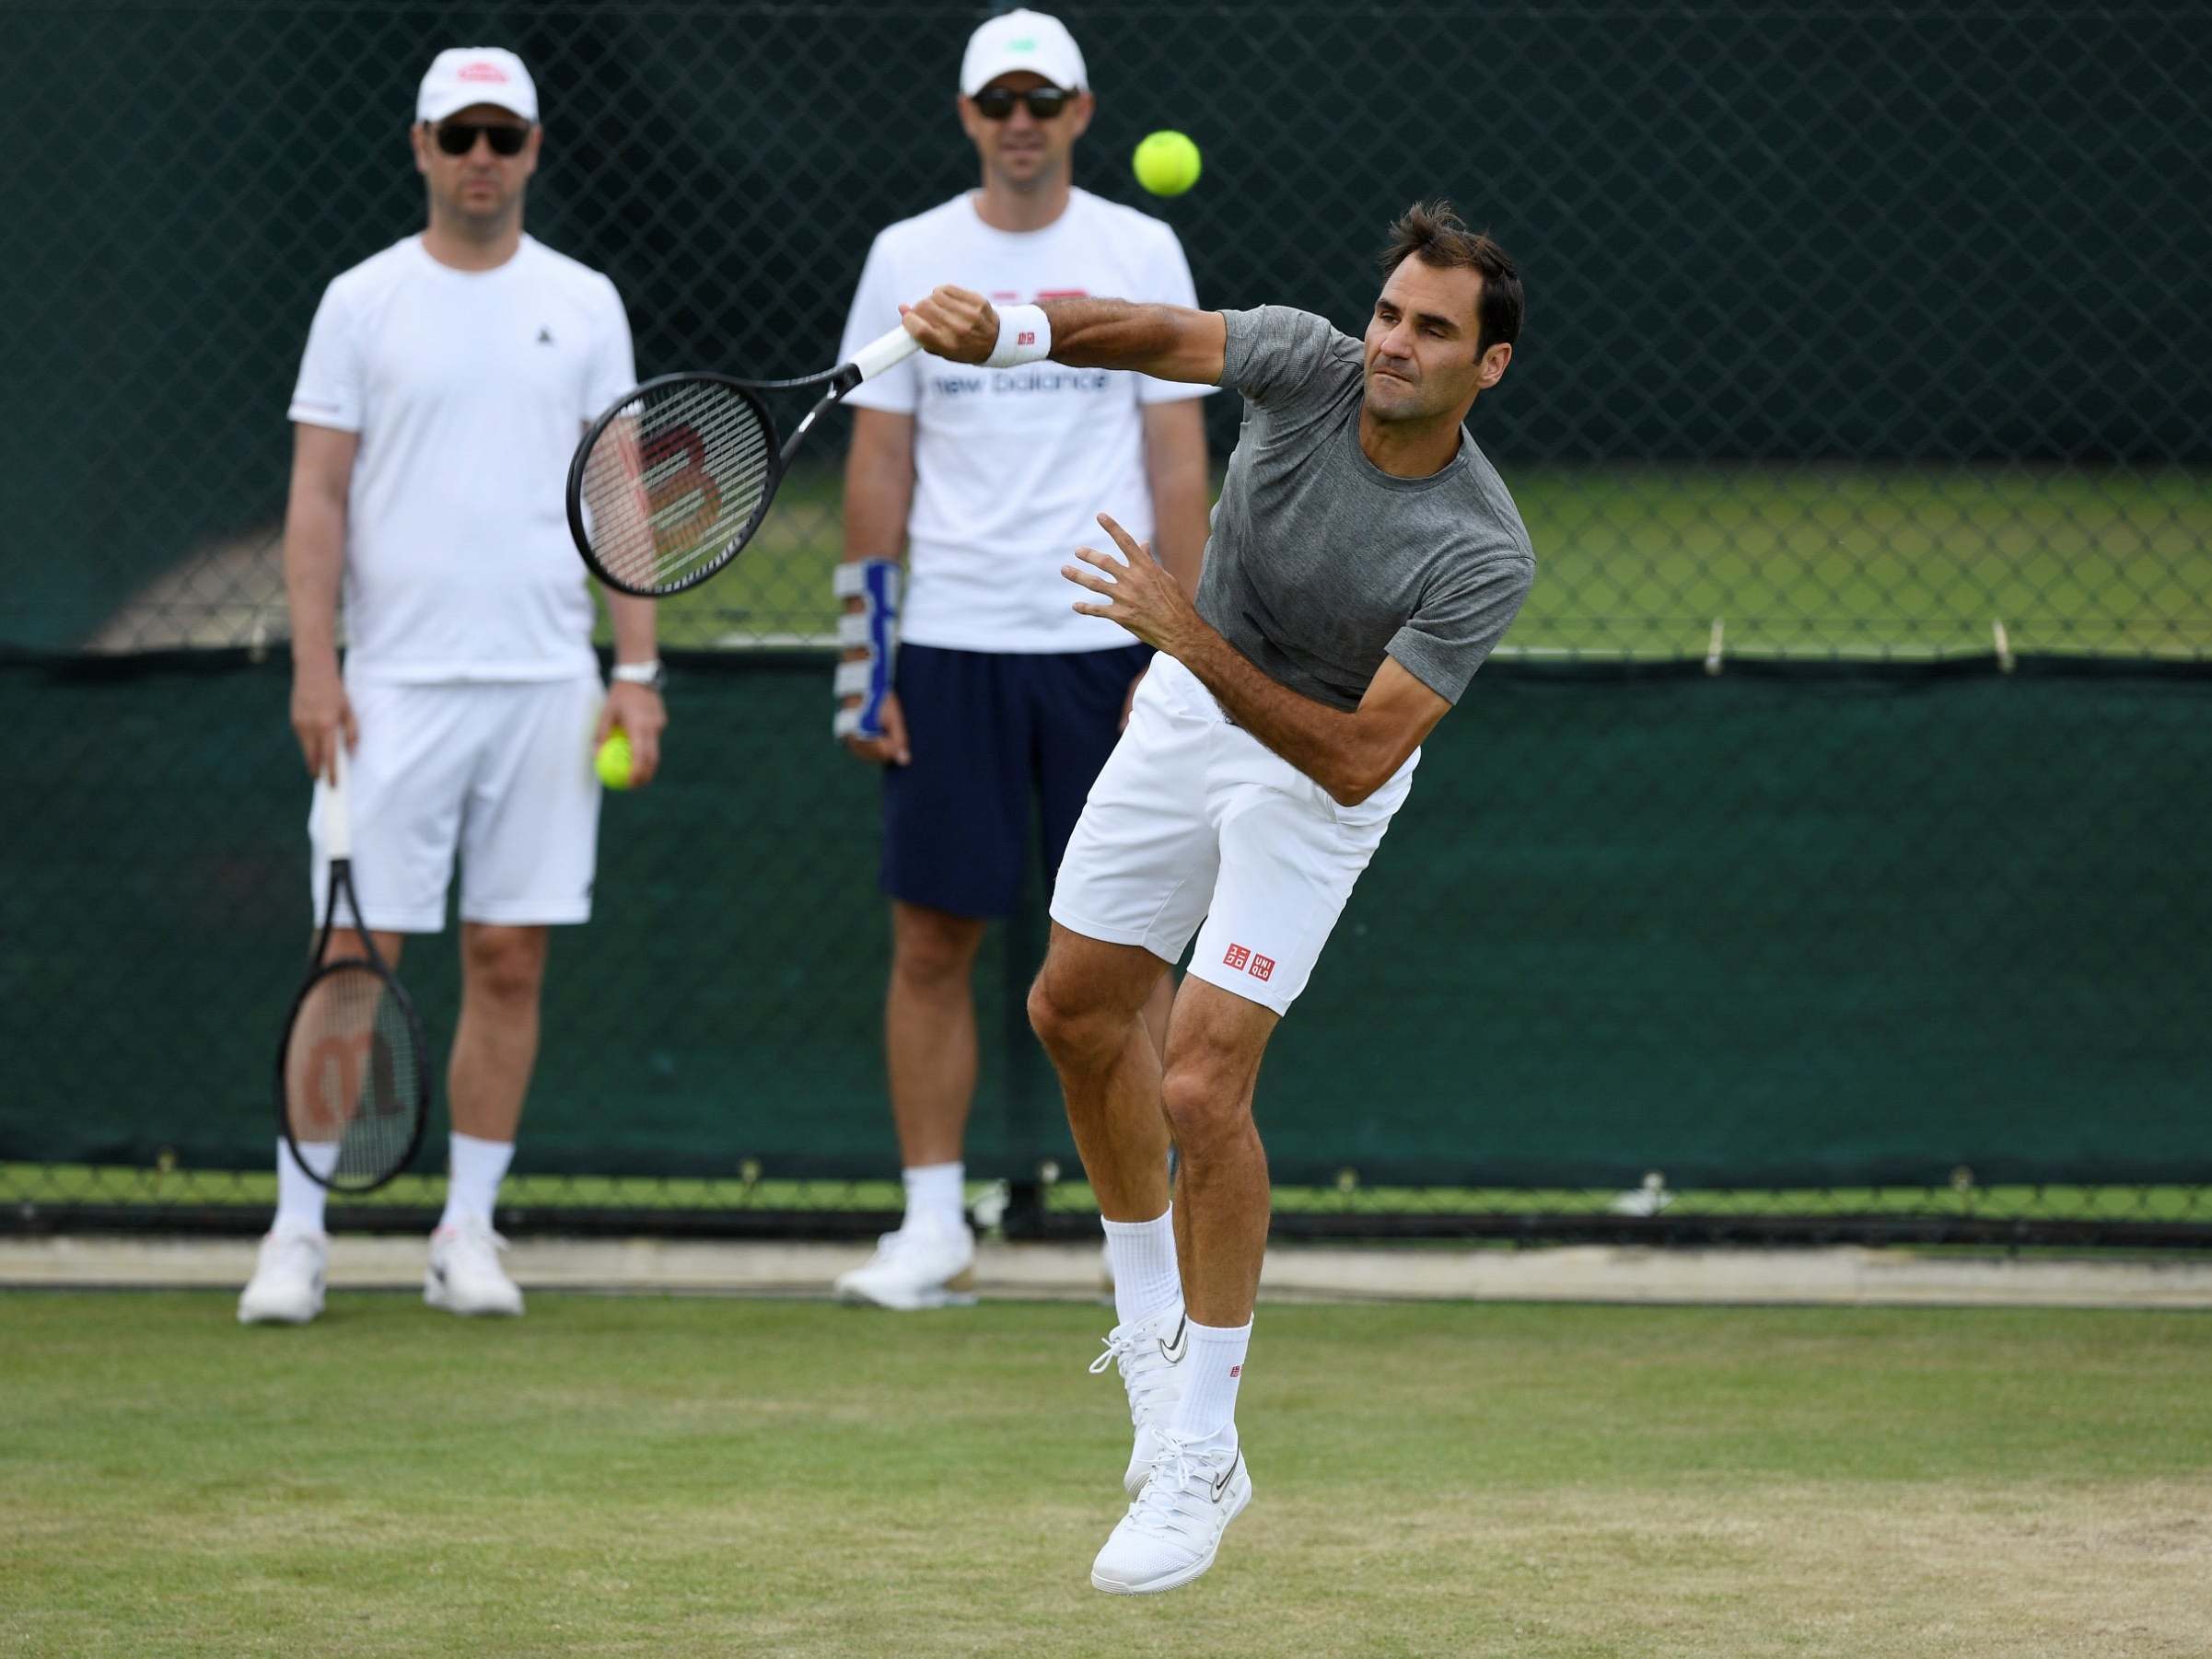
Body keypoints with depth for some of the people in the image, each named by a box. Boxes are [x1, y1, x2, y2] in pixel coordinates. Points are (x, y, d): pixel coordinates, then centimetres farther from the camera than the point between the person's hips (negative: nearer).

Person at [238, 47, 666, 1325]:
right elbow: (317, 498, 2)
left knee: (510, 962, 3)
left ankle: (468, 1233, 10)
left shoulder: (584, 305, 9)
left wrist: (638, 667, 1)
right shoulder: (363, 302, 3)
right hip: (396, 687, -2)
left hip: (546, 688, 2)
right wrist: (314, 666, -7)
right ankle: (300, 1232, -1)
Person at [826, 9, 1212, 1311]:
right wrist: (867, 660, 1)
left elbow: (1179, 458, 2)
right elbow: (878, 464, 6)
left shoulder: (1143, 255, 3)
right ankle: (934, 1226, 7)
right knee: (932, 942, 0)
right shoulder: (909, 260, 5)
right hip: (951, 649, 1)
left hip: (1107, 642, -1)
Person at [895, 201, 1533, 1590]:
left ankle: (1202, 1454, -4)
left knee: (1202, 1088, -16)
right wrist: (1000, 327, -40)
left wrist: (1197, 643, -41)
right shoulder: (1309, 364, -21)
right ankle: (1153, 1319, 38)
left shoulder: (1484, 556, -32)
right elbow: (1155, 335, -19)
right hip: (1193, 707, 6)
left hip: (1321, 774, -6)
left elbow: (1359, 758, -34)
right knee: (1078, 1008, 16)